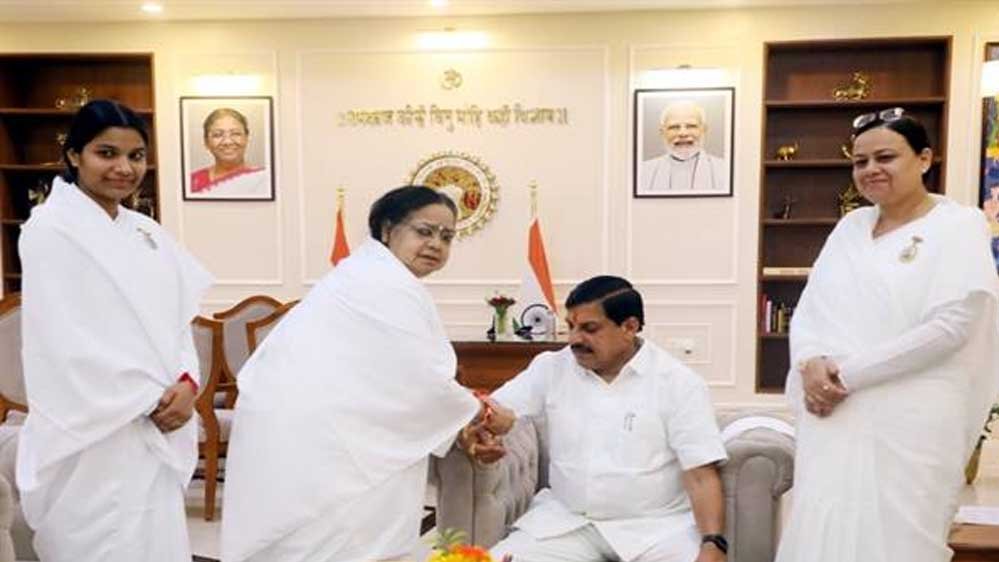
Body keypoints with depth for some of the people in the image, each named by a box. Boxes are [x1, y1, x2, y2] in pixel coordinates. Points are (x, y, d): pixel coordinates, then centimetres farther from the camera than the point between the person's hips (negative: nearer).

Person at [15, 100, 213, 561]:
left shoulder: (146, 232, 10)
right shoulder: (50, 231, -10)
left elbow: (176, 321, 9)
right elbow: (67, 345, -16)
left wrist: (186, 384, -9)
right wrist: (151, 401, -13)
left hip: (156, 430, 7)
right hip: (93, 436, -6)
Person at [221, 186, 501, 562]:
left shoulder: (366, 275, 19)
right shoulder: (390, 285, -15)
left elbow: (384, 381, 20)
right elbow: (423, 384, -15)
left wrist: (460, 423, 18)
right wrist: (475, 412, 4)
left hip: (293, 426, 11)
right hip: (313, 439, -11)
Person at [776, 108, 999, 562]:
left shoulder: (958, 225, -2)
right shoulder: (850, 225, 14)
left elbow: (949, 327, -13)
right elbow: (809, 309, 11)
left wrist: (848, 373, -14)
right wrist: (811, 364, -10)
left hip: (910, 422, -5)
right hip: (834, 415, 5)